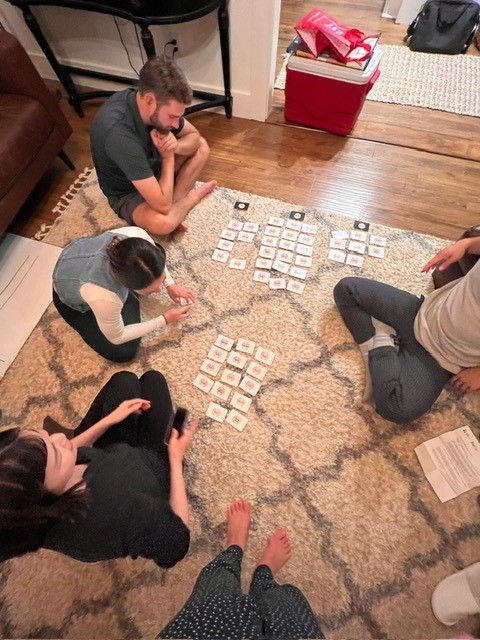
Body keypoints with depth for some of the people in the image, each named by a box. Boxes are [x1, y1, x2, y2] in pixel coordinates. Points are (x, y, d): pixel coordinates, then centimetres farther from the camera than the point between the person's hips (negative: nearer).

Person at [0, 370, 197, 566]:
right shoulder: (118, 511, -47)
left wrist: (109, 420, -7)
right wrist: (176, 459, -20)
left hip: (103, 456, 4)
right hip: (148, 463, -3)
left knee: (124, 380, 14)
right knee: (152, 379, 10)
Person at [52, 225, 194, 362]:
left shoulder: (136, 235, -36)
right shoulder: (104, 298, -46)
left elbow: (157, 257, -8)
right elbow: (117, 338, -23)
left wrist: (170, 284, -16)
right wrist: (165, 320, -22)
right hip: (72, 299, -4)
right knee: (124, 352, -6)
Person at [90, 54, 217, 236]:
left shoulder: (160, 102, -18)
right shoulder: (119, 134, -38)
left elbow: (194, 136, -1)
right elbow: (163, 204, -40)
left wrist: (175, 146, -25)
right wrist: (168, 156, -27)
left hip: (154, 168, 8)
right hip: (127, 192, -7)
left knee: (201, 146, 2)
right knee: (162, 222, -39)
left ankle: (176, 202, -9)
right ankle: (190, 197, -5)